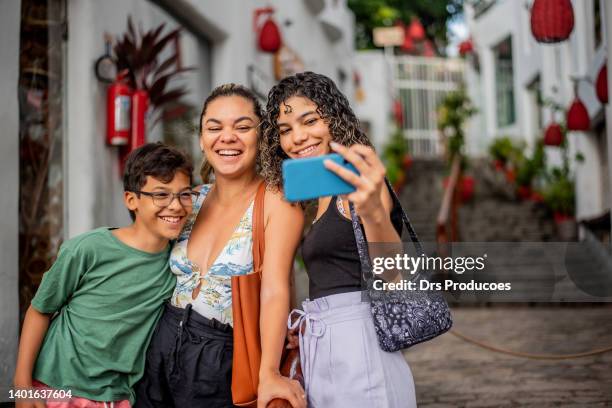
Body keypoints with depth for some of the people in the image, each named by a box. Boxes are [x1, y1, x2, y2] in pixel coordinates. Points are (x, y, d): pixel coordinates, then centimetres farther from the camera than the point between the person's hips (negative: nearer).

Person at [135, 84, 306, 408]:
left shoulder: (276, 201, -12)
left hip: (221, 364, -5)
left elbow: (275, 291, -23)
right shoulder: (193, 199, 4)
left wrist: (269, 374, -33)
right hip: (160, 348, 5)